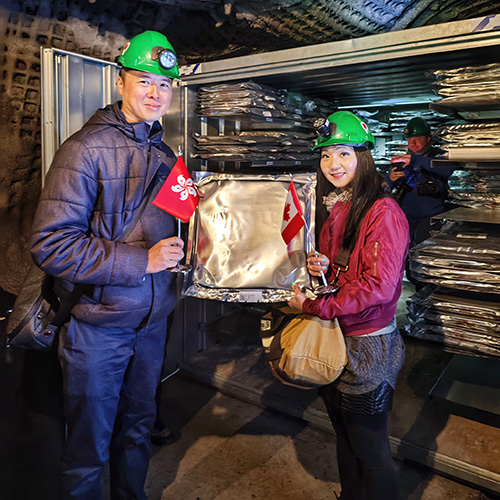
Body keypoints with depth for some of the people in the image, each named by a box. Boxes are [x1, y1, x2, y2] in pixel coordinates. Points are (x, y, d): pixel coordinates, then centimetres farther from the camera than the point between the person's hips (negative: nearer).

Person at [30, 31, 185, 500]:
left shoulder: (165, 156, 8)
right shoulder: (87, 149, -14)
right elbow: (50, 244, -21)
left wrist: (176, 250, 1)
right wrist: (141, 261, -23)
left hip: (151, 320, 6)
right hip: (96, 325, -6)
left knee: (137, 430, 23)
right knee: (88, 447, 12)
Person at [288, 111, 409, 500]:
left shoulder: (383, 212, -17)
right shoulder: (333, 210, 7)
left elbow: (378, 287, -23)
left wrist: (313, 306, -18)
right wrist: (321, 268, -4)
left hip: (367, 346, -7)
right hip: (333, 341, 8)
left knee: (370, 451, 11)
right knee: (345, 439, 24)